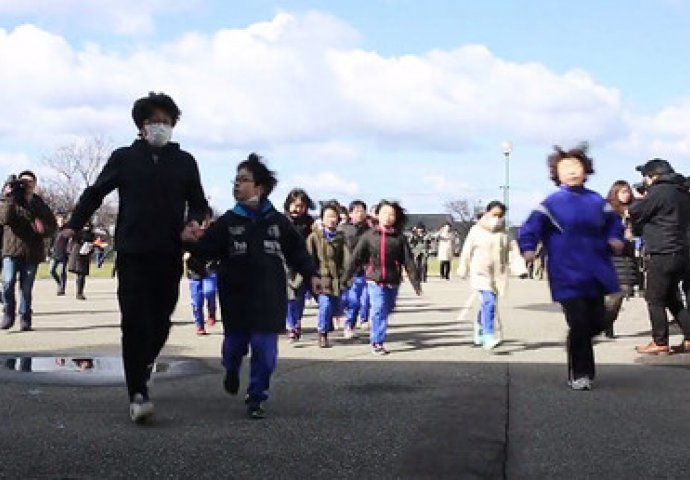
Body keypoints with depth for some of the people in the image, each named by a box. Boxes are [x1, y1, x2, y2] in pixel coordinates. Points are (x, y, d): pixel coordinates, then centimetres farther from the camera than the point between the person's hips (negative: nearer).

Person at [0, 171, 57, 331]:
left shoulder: (40, 205, 11)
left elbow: (53, 225, 17)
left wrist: (44, 229, -5)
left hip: (32, 252, 2)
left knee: (26, 288, 2)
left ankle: (25, 319, 11)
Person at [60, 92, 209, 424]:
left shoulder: (185, 162, 9)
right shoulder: (124, 158, 6)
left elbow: (198, 203, 15)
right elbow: (95, 193, 10)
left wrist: (194, 223, -7)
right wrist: (73, 225, -2)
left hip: (170, 256, 2)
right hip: (132, 253, -2)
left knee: (160, 322, 5)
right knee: (135, 322, -10)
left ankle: (143, 365, 35)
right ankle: (137, 395, -8)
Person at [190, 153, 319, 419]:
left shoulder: (278, 222, 1)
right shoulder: (227, 222, 1)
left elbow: (297, 251, 7)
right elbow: (205, 248, -4)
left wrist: (311, 274, -1)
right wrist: (191, 242, -23)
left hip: (269, 299, -1)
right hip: (236, 299, 1)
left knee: (264, 349, -4)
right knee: (234, 345, 10)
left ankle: (256, 397, 11)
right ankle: (231, 372, 44)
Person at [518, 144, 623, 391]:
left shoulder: (597, 201, 8)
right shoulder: (553, 202, -4)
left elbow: (613, 222, 19)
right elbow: (532, 227, -9)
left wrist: (615, 238, 0)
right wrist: (528, 248, -24)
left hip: (595, 275, 5)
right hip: (568, 276, -5)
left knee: (596, 322, 8)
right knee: (579, 324, -8)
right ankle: (579, 375, 6)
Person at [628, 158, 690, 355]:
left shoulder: (658, 192, -12)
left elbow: (635, 213, -8)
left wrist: (640, 201, 13)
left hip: (661, 255, -9)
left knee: (655, 299, -1)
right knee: (671, 298, 16)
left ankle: (660, 343, 1)